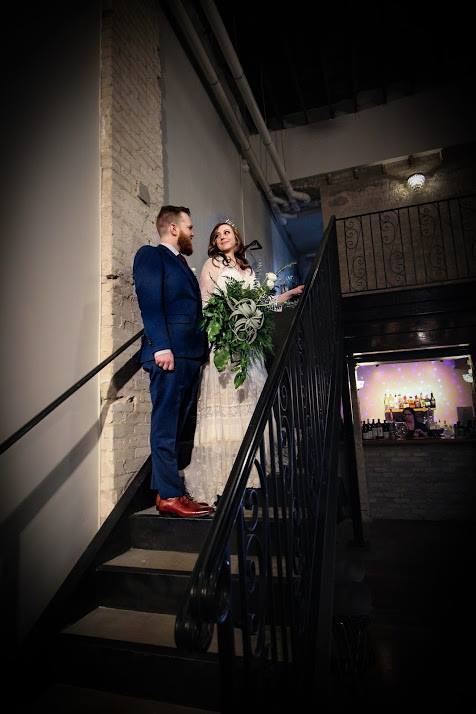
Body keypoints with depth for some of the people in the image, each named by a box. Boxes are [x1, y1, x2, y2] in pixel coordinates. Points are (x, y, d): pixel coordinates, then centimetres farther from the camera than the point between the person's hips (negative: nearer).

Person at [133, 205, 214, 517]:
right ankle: (169, 495, 0)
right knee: (166, 425, -6)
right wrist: (161, 346, -21)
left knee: (180, 425, 7)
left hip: (192, 352, 8)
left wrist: (202, 348, 13)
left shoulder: (181, 262, 28)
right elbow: (150, 302, -10)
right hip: (169, 351, -8)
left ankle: (170, 488, 14)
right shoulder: (150, 255, 4)